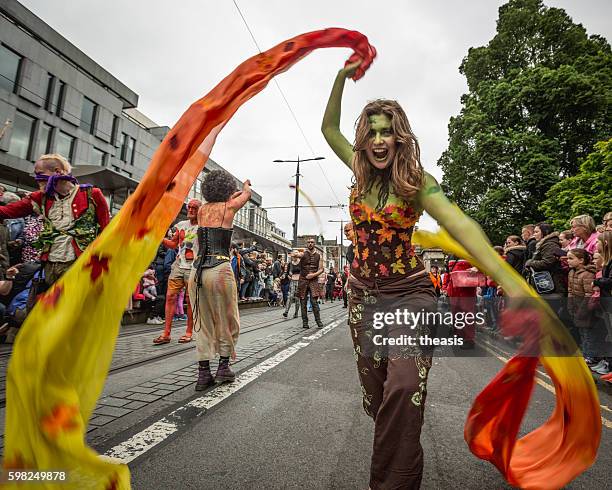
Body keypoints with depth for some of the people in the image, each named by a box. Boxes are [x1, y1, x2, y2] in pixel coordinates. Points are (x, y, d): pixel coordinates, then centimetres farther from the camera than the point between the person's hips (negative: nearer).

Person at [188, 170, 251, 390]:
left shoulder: (202, 210, 13)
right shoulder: (228, 207, 2)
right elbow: (247, 193, 24)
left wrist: (231, 196, 53)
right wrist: (246, 185, 46)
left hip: (197, 270, 5)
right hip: (219, 269, -5)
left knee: (203, 322, 12)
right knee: (227, 320, 12)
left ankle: (203, 373, 14)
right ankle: (223, 367, 18)